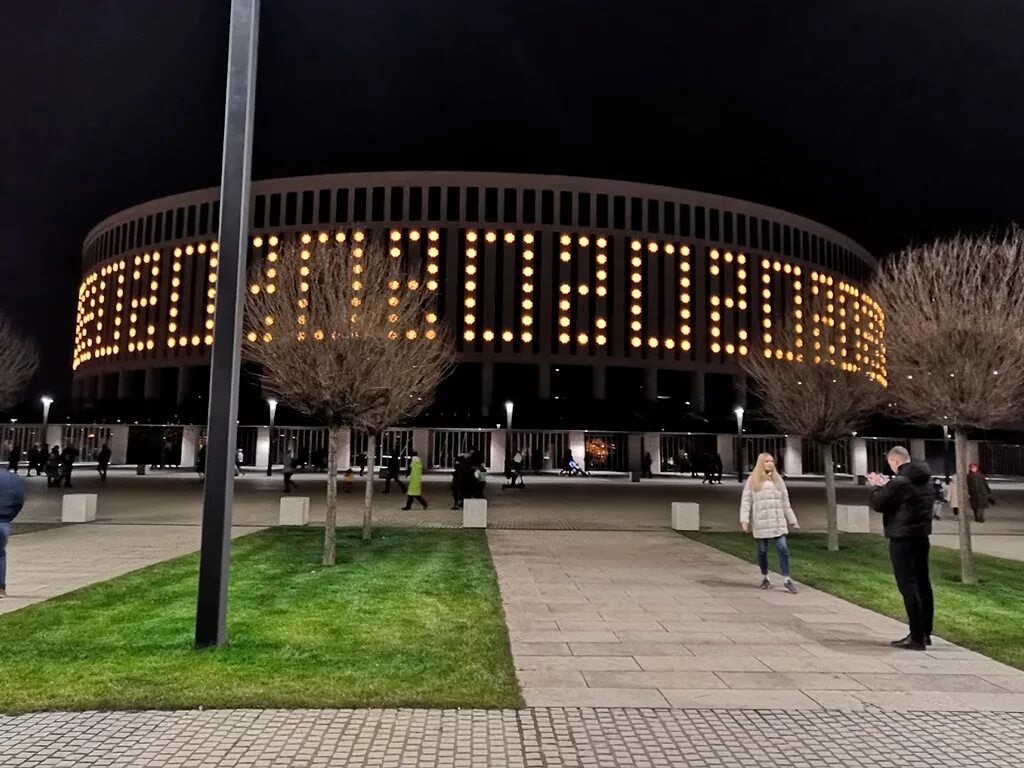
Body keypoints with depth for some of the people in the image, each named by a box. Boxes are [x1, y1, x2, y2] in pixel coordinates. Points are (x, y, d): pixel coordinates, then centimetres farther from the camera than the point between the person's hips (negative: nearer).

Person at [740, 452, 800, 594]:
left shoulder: (778, 479, 10)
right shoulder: (752, 480, 0)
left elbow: (785, 502, 13)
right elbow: (746, 502, -2)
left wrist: (792, 520, 12)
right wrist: (744, 521, -11)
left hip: (778, 521, 2)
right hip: (760, 522, -2)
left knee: (783, 549, -7)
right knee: (762, 551, 8)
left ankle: (787, 581, -1)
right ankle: (765, 578, 25)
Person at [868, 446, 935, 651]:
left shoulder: (899, 482, -19)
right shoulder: (925, 480, 9)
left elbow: (878, 504, -11)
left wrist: (877, 487, 5)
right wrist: (884, 485, 14)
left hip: (902, 538, -9)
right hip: (922, 536, 9)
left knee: (908, 586, -5)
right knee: (923, 583, 13)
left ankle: (916, 637, -4)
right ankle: (925, 633, 21)